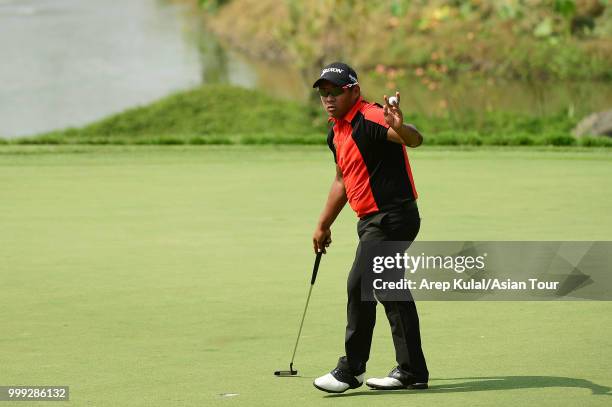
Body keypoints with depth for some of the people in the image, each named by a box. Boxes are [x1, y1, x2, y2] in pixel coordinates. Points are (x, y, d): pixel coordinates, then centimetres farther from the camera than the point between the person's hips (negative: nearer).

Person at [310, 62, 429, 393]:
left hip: (392, 216, -10)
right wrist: (323, 225, 30)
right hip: (372, 220, 10)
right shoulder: (336, 133, 13)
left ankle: (351, 370, -5)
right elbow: (343, 181, 26)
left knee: (358, 285, -12)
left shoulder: (371, 119, -17)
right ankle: (411, 371, 19)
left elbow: (415, 140, -34)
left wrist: (400, 128, -57)